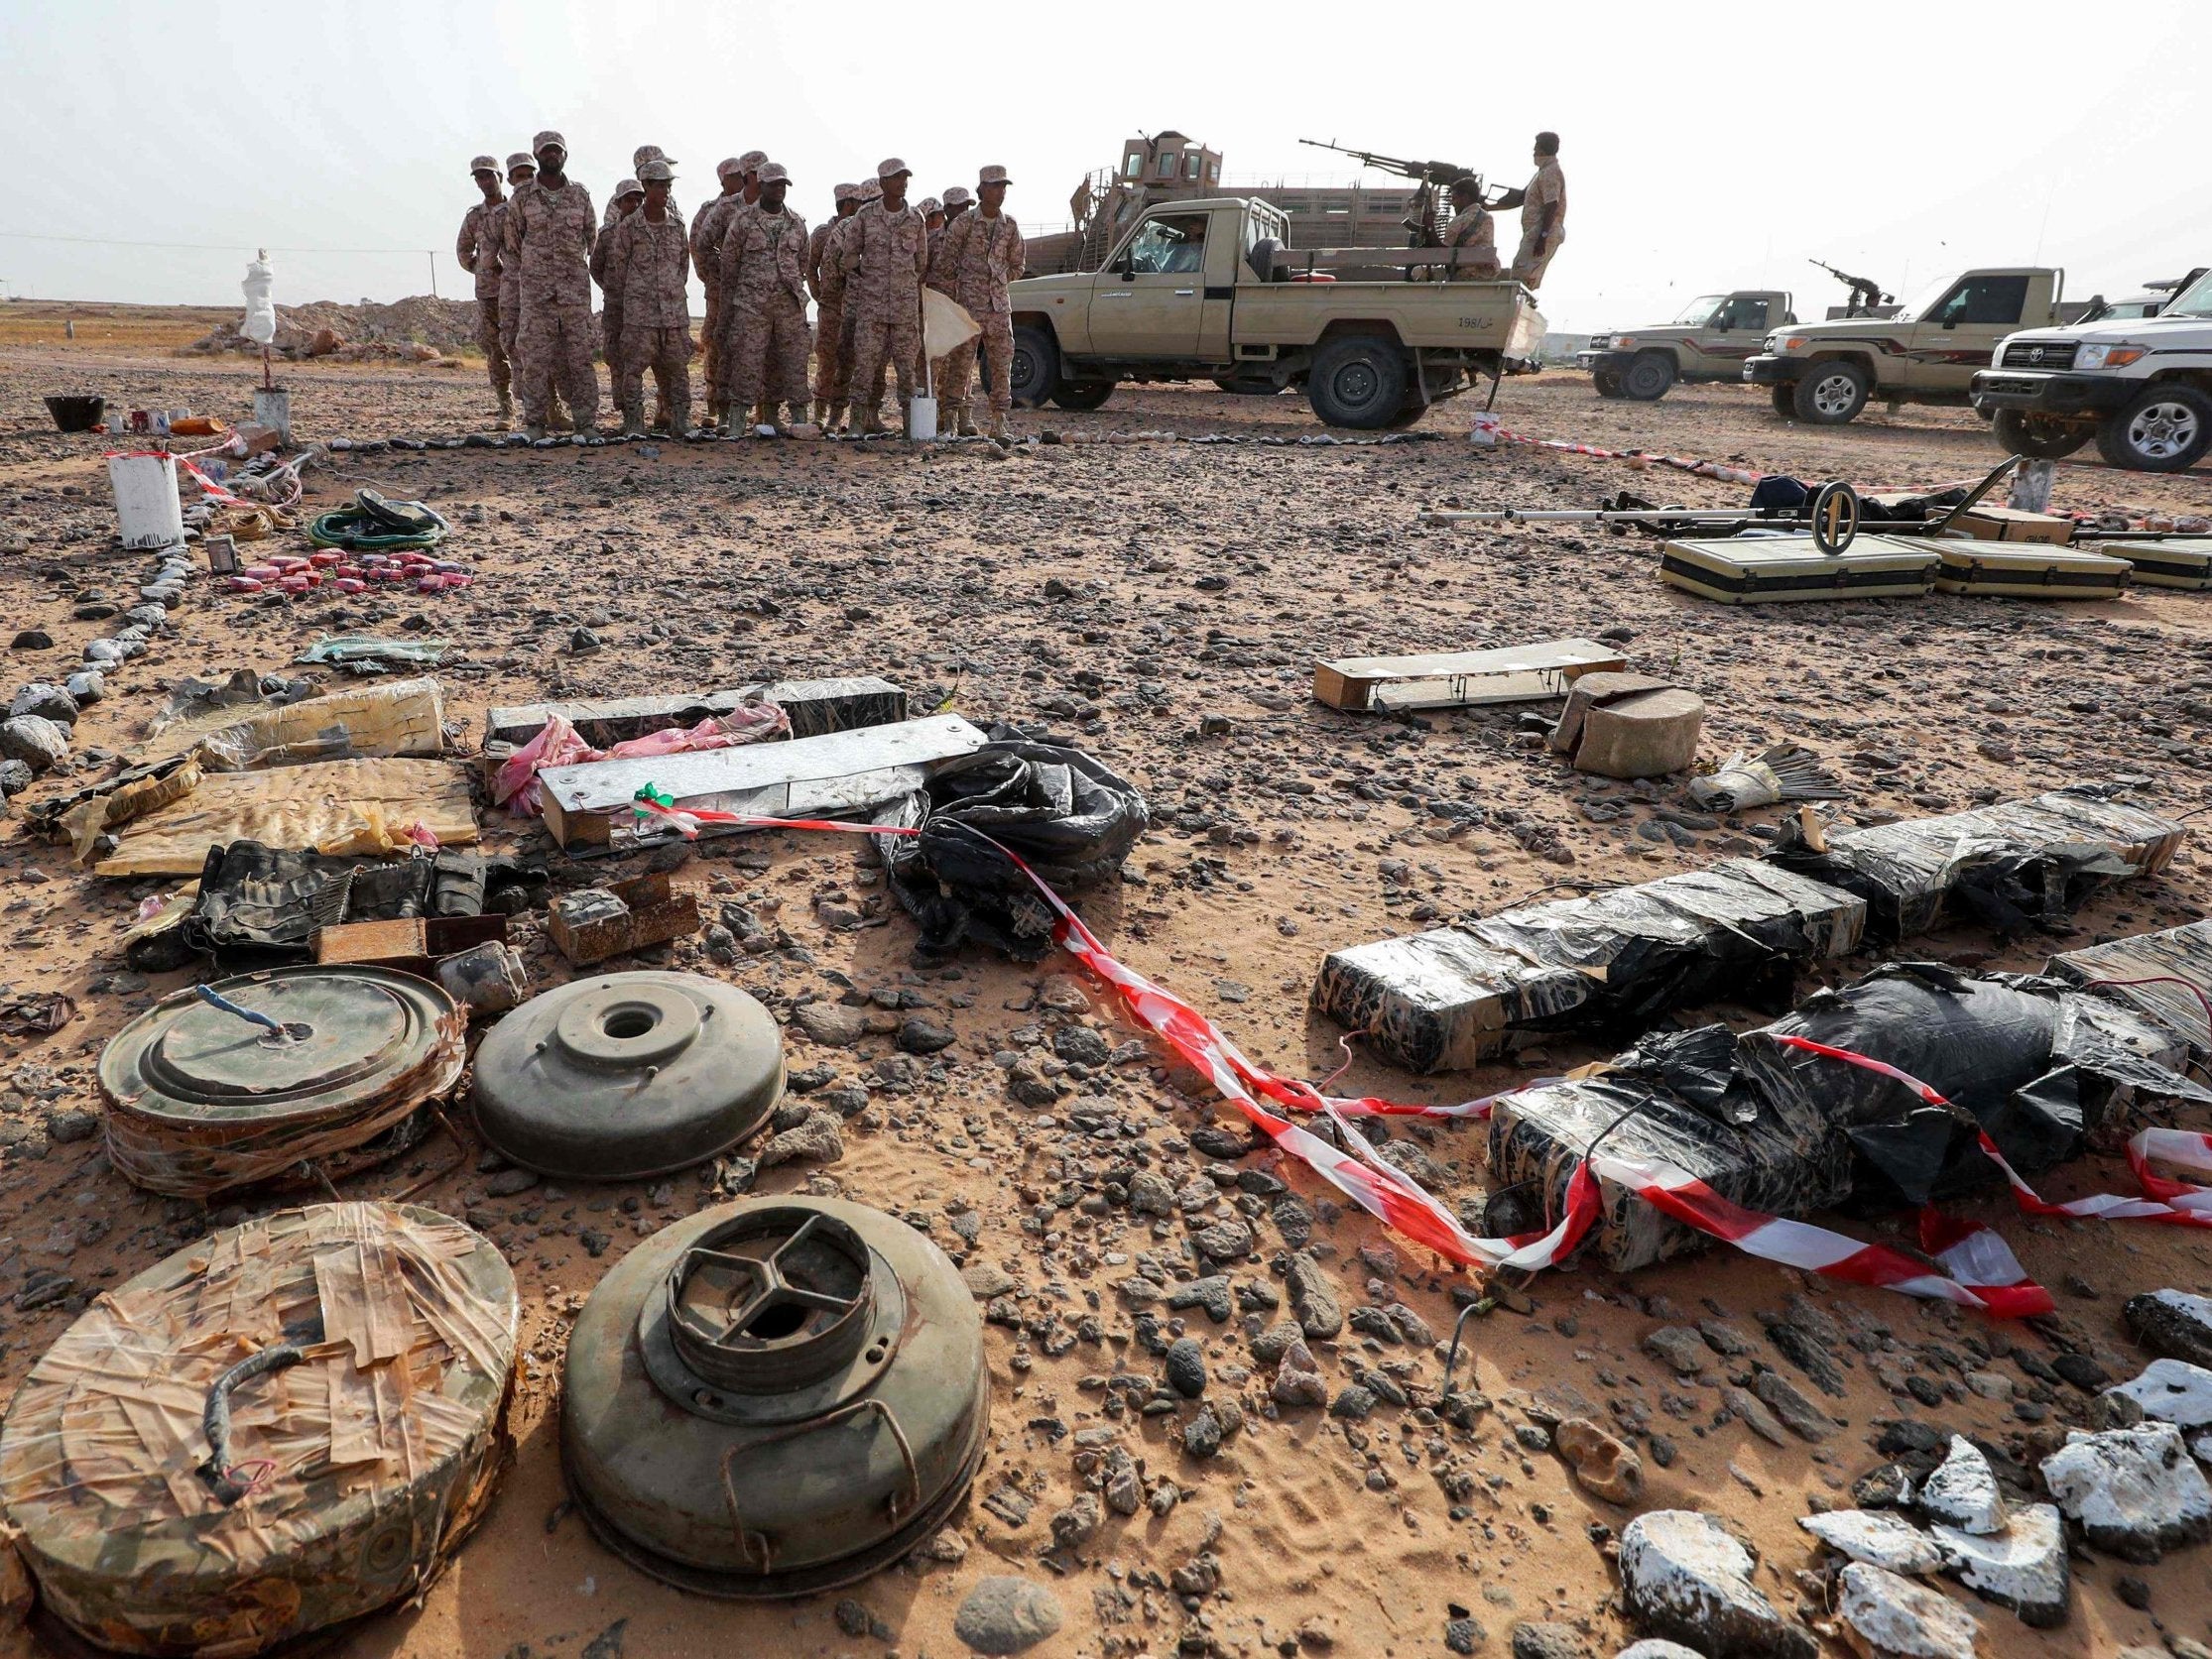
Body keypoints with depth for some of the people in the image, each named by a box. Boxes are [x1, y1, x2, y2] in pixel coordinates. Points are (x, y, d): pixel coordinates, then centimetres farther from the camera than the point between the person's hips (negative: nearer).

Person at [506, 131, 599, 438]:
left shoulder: (580, 195, 8)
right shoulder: (521, 197, 5)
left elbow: (591, 238, 17)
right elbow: (511, 243, 13)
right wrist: (527, 271, 13)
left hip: (576, 288, 1)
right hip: (536, 289, -1)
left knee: (580, 355, -1)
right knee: (535, 357, -2)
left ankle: (585, 422, 3)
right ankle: (534, 423, 3)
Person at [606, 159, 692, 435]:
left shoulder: (677, 224, 8)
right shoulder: (628, 226, -2)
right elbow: (616, 264, 5)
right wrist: (623, 294, 9)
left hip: (675, 308, 3)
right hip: (640, 308, -3)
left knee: (676, 365, 4)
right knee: (634, 365, -5)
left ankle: (679, 421, 11)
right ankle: (634, 422, 1)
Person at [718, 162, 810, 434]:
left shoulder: (797, 224, 12)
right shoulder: (743, 222, 2)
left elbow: (803, 263, 19)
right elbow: (729, 265, 4)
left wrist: (796, 292, 14)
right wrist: (729, 307, 2)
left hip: (790, 304, 3)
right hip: (751, 304, -3)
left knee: (794, 361, 2)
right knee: (747, 363, -6)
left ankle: (799, 419, 6)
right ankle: (737, 420, -2)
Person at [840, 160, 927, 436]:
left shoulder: (916, 219, 7)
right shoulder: (865, 216, 2)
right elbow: (850, 254, 8)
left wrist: (912, 288, 15)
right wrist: (857, 290, 7)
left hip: (906, 302, 2)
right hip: (871, 301, -2)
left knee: (907, 361, 1)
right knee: (867, 358, -5)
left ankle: (909, 416, 7)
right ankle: (866, 416, 1)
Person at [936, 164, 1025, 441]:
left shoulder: (1010, 226, 10)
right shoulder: (963, 223, -2)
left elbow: (1017, 263, 20)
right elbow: (947, 259, 2)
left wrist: (998, 282, 13)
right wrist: (958, 286, 2)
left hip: (999, 304, 4)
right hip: (968, 303, -3)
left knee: (1002, 363, 0)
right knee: (961, 361, -1)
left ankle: (999, 422, 3)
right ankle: (959, 415, 9)